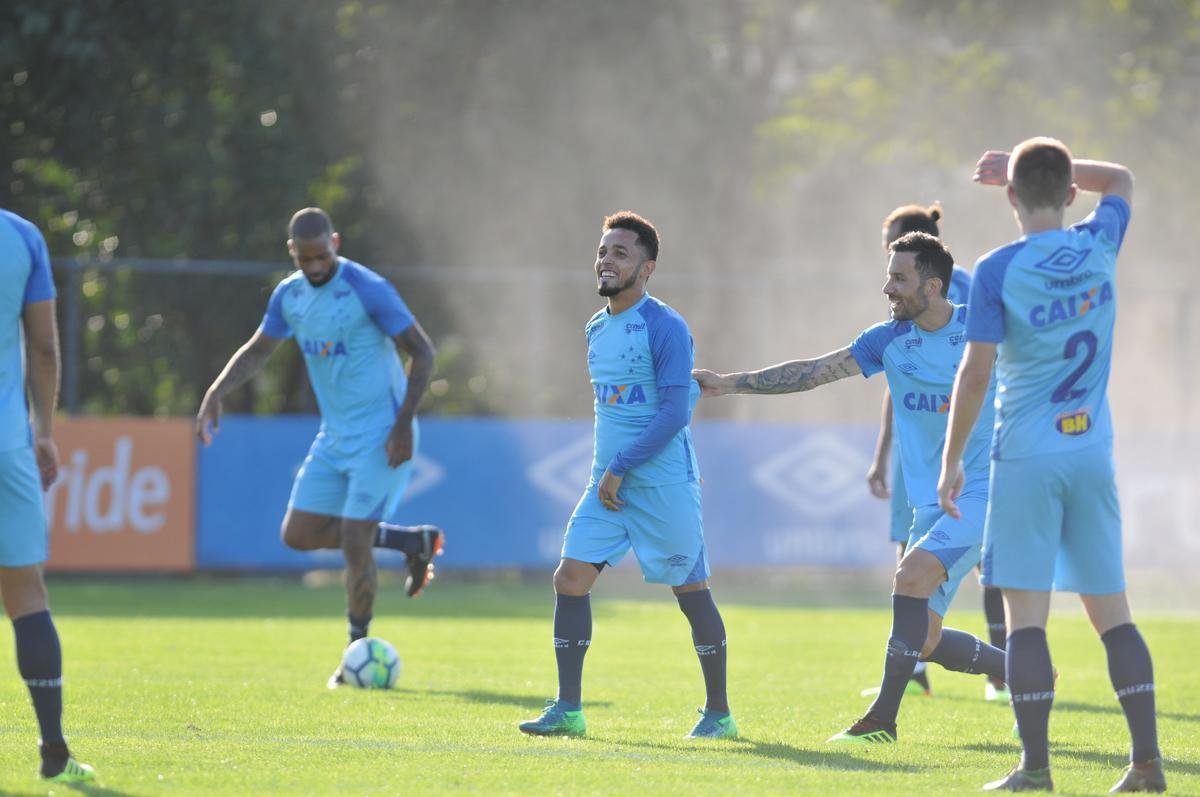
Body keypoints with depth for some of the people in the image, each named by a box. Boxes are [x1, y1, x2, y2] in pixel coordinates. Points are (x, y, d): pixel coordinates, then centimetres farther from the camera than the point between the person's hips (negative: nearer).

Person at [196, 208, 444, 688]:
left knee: (353, 542, -11)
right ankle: (413, 541, 20)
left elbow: (422, 353, -14)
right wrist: (216, 393, 2)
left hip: (381, 438, -8)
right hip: (335, 436, 8)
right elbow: (257, 351, 18)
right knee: (300, 534, 4)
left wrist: (404, 424, -19)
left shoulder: (367, 290, -17)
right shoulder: (289, 295, 4)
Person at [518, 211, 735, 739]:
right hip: (609, 482, 7)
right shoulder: (596, 330, 13)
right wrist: (606, 471, 15)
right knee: (570, 578, -4)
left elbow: (675, 412, -18)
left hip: (664, 484, -7)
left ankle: (719, 714, 13)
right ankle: (568, 710, -1)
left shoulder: (665, 328, -12)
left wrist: (621, 469, -18)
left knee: (691, 591, 2)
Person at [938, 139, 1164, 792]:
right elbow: (1120, 179, 26)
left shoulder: (998, 271, -9)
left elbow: (976, 372, -10)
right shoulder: (1099, 246, 3)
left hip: (1027, 460, -4)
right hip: (1093, 453, 5)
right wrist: (1050, 166, 21)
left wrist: (951, 460, -2)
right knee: (1111, 611, 8)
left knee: (1025, 615, -3)